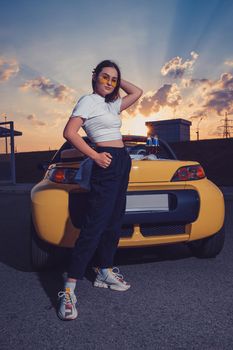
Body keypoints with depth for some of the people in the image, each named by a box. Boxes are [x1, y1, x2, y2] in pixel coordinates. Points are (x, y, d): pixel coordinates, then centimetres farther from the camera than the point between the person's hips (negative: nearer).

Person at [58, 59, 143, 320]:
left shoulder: (111, 104, 19)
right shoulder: (88, 100, -4)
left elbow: (137, 92, 28)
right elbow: (69, 132, -15)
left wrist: (118, 80, 20)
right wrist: (95, 156, -17)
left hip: (122, 163, 9)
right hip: (107, 164, -9)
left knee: (113, 223, 11)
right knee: (94, 225, -15)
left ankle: (104, 272, 23)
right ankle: (68, 290, -12)